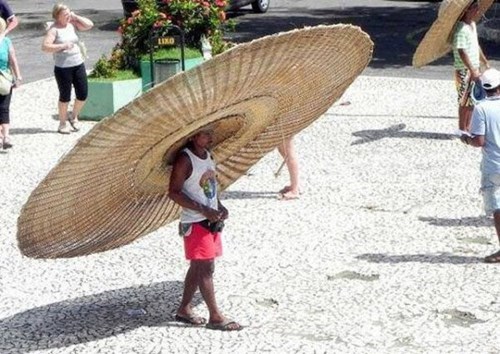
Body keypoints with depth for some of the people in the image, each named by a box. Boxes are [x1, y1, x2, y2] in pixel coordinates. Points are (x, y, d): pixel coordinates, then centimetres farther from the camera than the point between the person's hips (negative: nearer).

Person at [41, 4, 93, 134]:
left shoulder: (72, 24, 7)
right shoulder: (54, 29, -10)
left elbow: (89, 25, 2)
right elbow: (45, 47, -19)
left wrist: (75, 17, -2)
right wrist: (62, 46, -24)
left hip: (79, 65, 5)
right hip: (63, 68, -5)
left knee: (83, 94, 6)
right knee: (65, 96, 4)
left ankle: (74, 117, 31)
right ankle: (62, 124, 20)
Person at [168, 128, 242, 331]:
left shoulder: (208, 155, 10)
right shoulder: (184, 160, -16)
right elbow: (174, 193, -19)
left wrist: (219, 207, 4)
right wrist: (204, 210, -22)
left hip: (211, 220, 9)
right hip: (195, 223, -9)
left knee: (198, 267, 13)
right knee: (206, 268, -7)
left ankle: (184, 310, 23)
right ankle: (215, 317, -4)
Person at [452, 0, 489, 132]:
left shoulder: (472, 24, 9)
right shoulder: (461, 28, -21)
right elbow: (462, 52, -25)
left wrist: (485, 62, 21)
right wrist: (472, 70, -27)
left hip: (475, 68, 9)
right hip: (465, 71, -9)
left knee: (473, 100, 15)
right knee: (465, 101, 0)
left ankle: (468, 127, 25)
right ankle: (462, 130, 10)